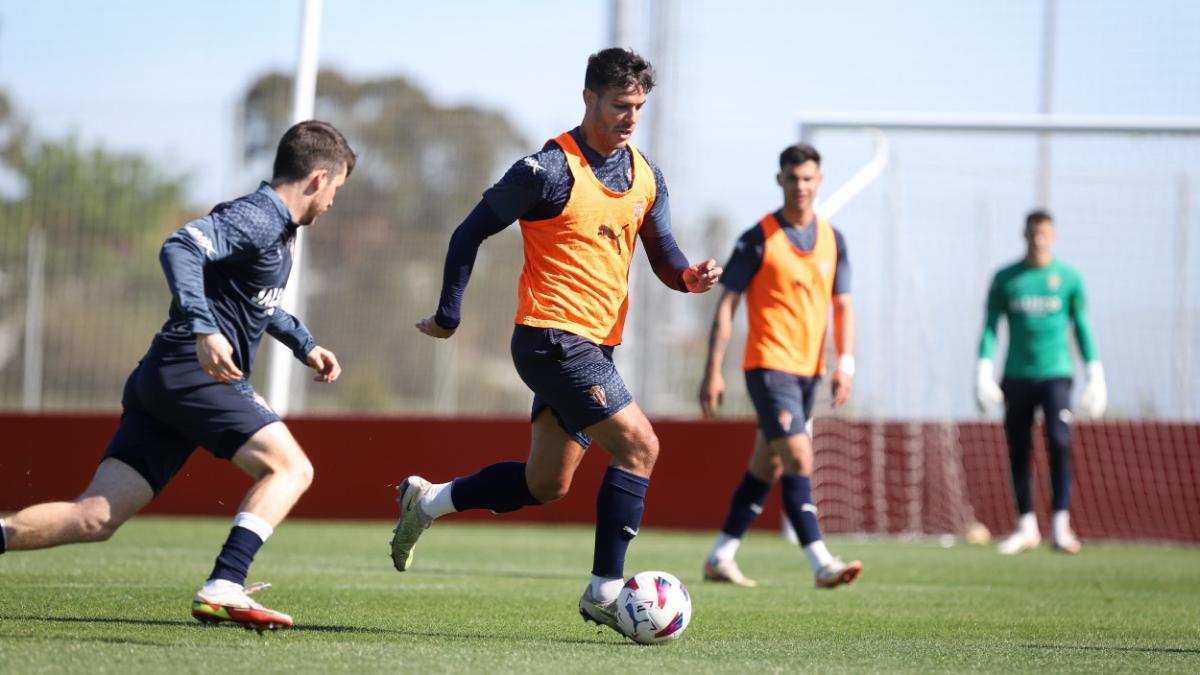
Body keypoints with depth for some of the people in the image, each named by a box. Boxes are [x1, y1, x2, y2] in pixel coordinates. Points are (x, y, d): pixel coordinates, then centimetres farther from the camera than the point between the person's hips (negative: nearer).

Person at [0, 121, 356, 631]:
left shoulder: (276, 229, 23)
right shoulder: (255, 218, -8)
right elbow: (180, 248, -25)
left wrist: (304, 345, 38)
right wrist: (204, 329, -35)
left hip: (162, 379, 9)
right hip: (196, 373, -9)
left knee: (96, 518, -1)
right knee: (290, 468, -11)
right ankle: (222, 589, -23)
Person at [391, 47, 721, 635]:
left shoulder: (646, 176, 11)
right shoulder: (552, 168, -12)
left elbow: (662, 255, 17)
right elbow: (471, 232, -7)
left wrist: (690, 276, -7)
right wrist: (448, 316, -4)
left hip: (592, 344, 8)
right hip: (553, 337, -8)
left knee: (546, 484, 13)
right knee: (639, 444, -18)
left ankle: (427, 500, 32)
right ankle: (604, 590, -13)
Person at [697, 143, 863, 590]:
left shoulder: (832, 240, 9)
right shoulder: (759, 238, -7)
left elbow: (842, 305, 12)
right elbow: (727, 304, -5)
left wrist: (845, 363, -1)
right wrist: (713, 371, -10)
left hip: (809, 369, 6)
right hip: (769, 364, -6)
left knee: (768, 467, 11)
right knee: (799, 459, -17)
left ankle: (721, 557, 21)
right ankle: (821, 564, -21)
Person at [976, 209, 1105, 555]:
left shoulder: (1068, 277, 6)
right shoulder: (1005, 279, 7)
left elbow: (1081, 327, 11)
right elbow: (990, 327, 7)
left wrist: (1095, 373, 6)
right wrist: (984, 369, -4)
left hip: (1055, 374, -2)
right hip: (1017, 376, 2)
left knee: (1059, 443, -17)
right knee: (1018, 451, 3)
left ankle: (1061, 526, -17)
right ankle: (1026, 527, 13)